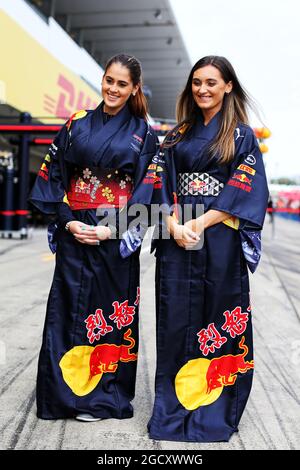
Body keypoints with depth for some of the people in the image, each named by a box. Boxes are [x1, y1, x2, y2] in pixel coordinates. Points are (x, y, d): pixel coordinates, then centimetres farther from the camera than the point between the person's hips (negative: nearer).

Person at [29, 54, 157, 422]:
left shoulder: (143, 133, 4)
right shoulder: (78, 124, 8)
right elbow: (54, 175, 6)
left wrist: (113, 229, -13)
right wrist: (68, 221, -7)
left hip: (117, 236, -2)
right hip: (74, 233, 2)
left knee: (110, 309, 4)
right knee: (68, 308, 3)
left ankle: (102, 397, 17)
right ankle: (64, 390, 16)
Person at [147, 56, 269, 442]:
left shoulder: (241, 135, 3)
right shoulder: (179, 135, 14)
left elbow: (246, 190, -6)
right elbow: (163, 184, 7)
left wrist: (200, 223, -14)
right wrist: (174, 225, -10)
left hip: (220, 240, -3)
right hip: (177, 239, 3)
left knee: (219, 321, 2)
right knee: (175, 319, 4)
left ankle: (214, 410, 15)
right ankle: (174, 406, 16)